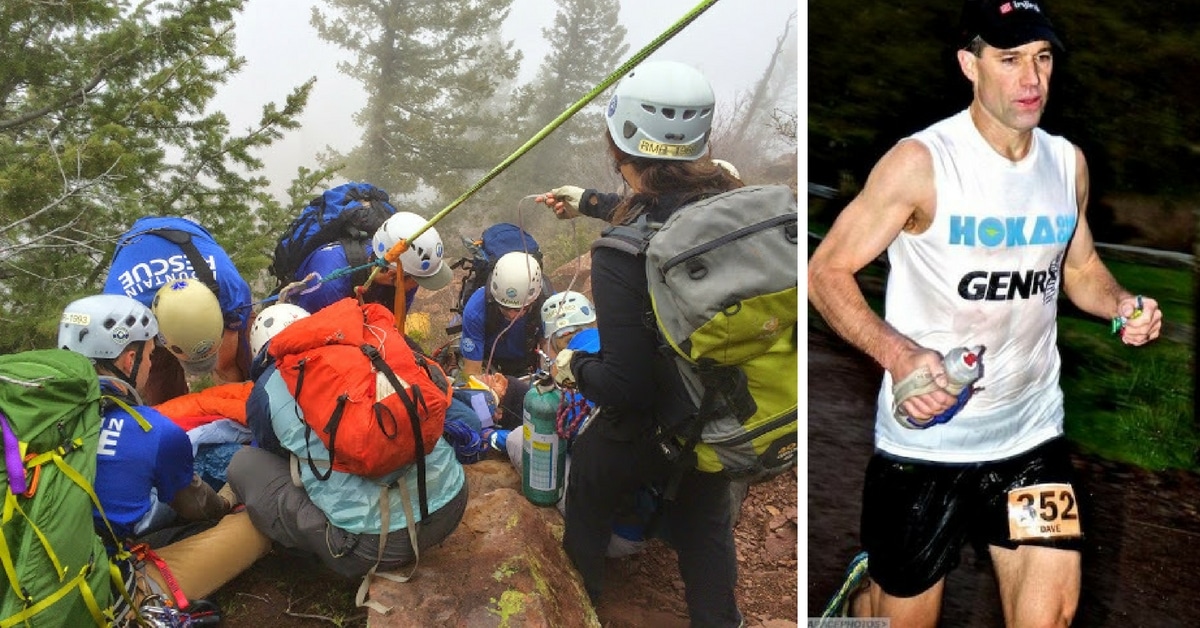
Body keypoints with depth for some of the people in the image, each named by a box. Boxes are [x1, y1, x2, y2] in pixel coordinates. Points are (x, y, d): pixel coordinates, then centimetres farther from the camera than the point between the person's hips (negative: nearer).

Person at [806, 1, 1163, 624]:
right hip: (924, 439, -4)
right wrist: (898, 354, -28)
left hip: (1032, 433, 5)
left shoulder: (1069, 162, 4)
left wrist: (1120, 304, -4)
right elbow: (826, 271, -13)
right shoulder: (919, 162, -14)